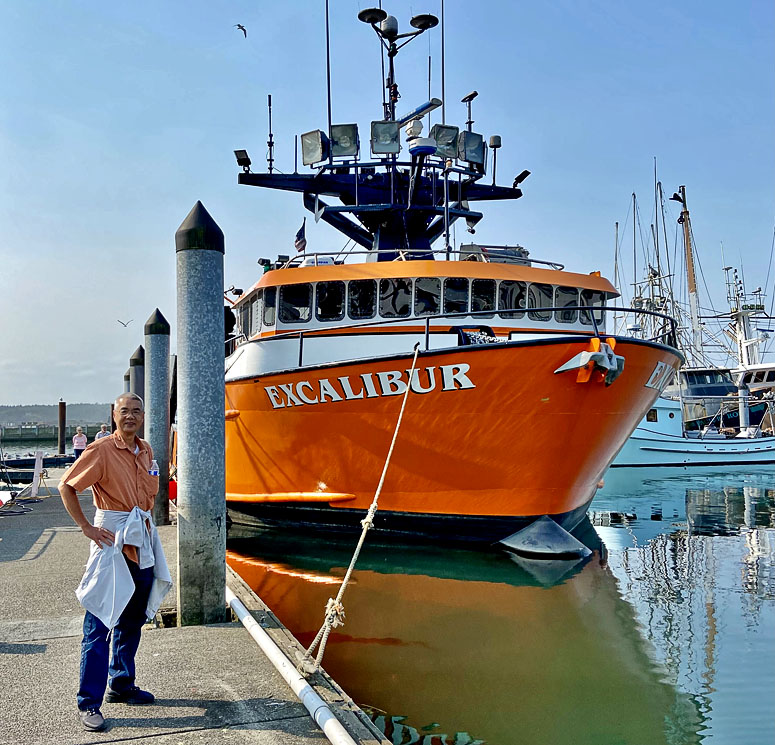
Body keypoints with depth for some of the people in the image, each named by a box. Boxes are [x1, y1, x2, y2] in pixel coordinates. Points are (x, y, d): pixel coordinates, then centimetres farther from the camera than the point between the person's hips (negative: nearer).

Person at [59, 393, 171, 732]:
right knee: (100, 622, -5)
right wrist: (87, 527, -14)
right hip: (112, 539, -7)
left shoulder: (146, 450, 10)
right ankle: (89, 703, 2)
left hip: (141, 539, 7)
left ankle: (122, 685, 31)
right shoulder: (101, 450, -11)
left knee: (133, 618, 16)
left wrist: (145, 518, 12)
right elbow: (66, 487, -10)